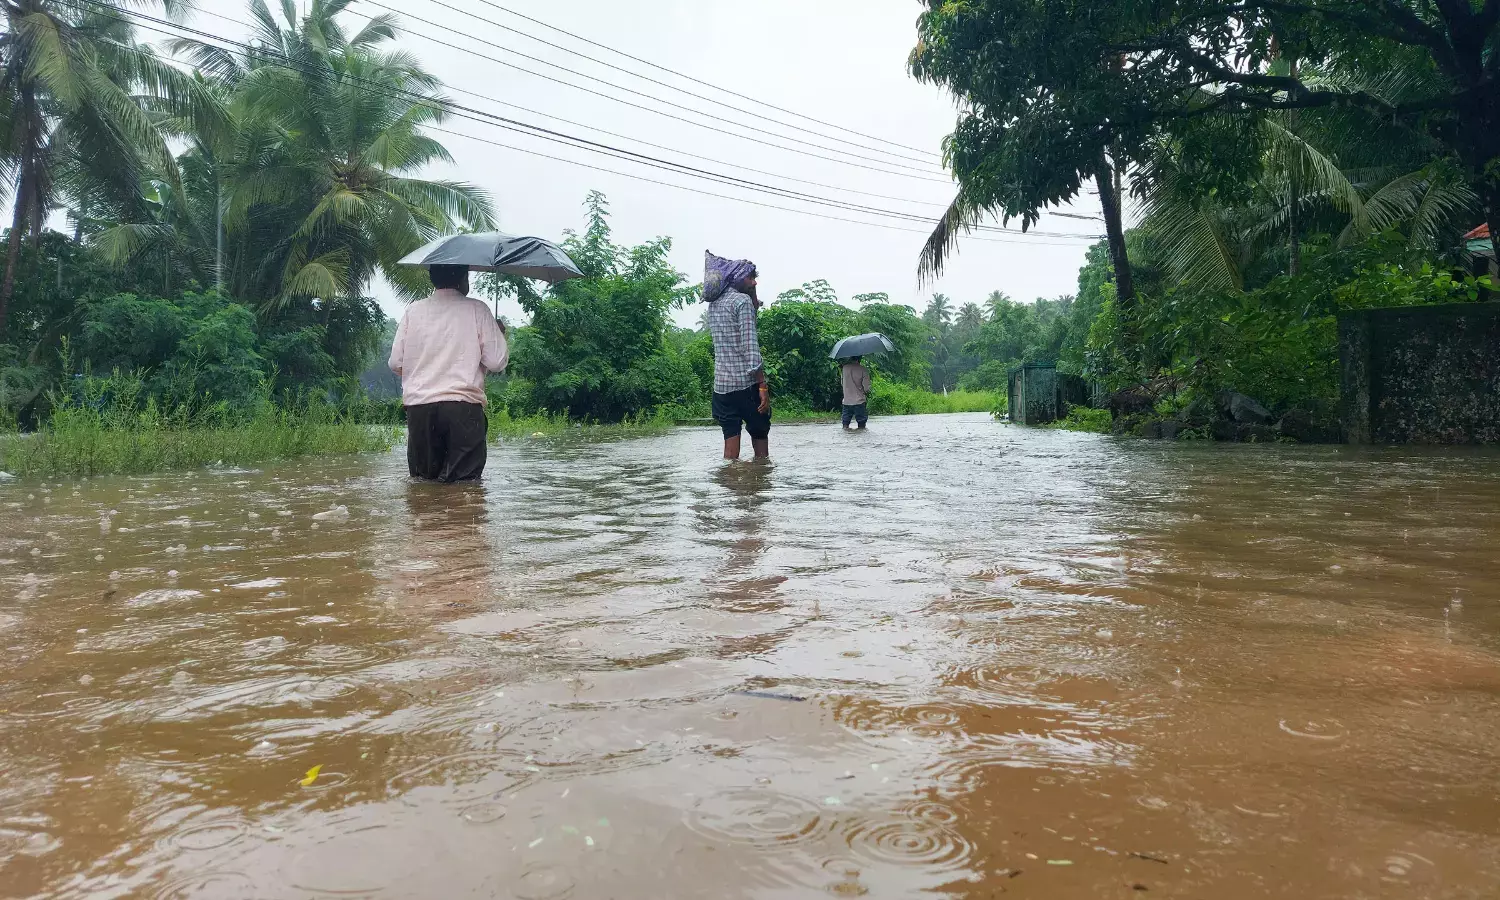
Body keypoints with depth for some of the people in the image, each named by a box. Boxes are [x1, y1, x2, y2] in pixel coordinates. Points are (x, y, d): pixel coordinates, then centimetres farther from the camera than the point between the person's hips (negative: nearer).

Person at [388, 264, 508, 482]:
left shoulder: (413, 311, 9)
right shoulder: (477, 310, 0)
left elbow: (396, 362, 8)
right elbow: (496, 362, -3)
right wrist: (500, 334, 17)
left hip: (418, 407, 3)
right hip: (463, 407, -3)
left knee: (422, 480, 11)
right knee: (465, 481, -1)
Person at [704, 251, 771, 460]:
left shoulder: (714, 303, 15)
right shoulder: (742, 301, -8)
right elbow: (750, 347, -16)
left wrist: (752, 292, 17)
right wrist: (763, 387, -17)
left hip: (721, 384, 7)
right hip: (746, 383, -7)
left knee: (731, 439, 7)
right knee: (760, 435, 4)